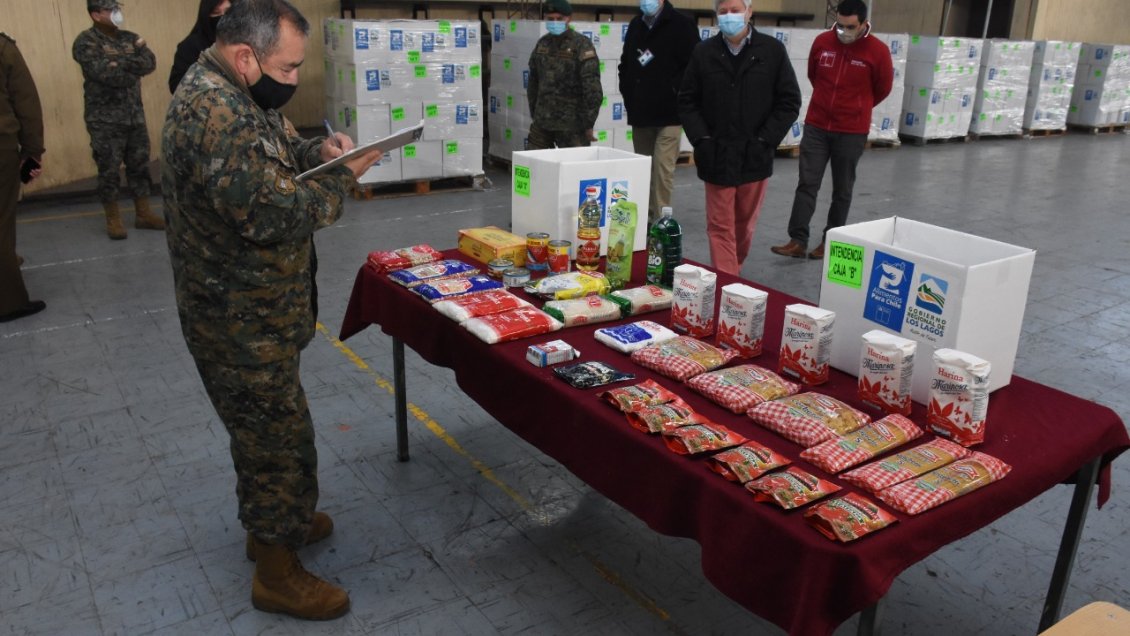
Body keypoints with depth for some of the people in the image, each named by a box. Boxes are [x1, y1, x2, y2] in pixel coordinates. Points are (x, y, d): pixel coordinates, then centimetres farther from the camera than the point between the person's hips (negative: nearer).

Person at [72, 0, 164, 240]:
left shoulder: (130, 38, 10)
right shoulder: (86, 42, -8)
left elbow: (150, 63, -5)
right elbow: (104, 73, -21)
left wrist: (121, 63, -17)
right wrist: (133, 67, -10)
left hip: (135, 115, 5)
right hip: (105, 120, -5)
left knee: (140, 165, 10)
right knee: (109, 170, 1)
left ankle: (144, 214, 20)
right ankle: (113, 220, 11)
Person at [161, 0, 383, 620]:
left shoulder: (234, 95, 6)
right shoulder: (212, 112, -27)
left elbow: (269, 157, 20)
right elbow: (271, 213, -30)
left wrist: (316, 150, 0)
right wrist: (343, 177, -17)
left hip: (253, 308, 10)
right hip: (242, 320, -10)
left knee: (266, 425, 24)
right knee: (279, 435, 3)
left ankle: (273, 520, 44)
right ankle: (278, 575, 20)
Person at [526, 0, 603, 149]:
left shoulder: (581, 45, -8)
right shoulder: (542, 44, 10)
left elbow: (592, 88, -12)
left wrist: (589, 124, -12)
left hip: (571, 126, -5)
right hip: (541, 123, 6)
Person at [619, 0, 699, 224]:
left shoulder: (681, 25, -5)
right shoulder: (635, 25, 14)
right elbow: (625, 64, 22)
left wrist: (674, 95, -12)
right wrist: (628, 95, 11)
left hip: (668, 114, -6)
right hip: (639, 113, 6)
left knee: (662, 168, -10)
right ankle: (645, 219, 20)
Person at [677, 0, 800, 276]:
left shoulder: (772, 50, -1)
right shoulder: (703, 52, 0)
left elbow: (789, 101, 0)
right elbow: (687, 101, 5)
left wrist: (765, 140, -8)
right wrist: (701, 139, -7)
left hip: (754, 157, 1)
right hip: (716, 157, 0)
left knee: (744, 226, 14)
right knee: (720, 227, 0)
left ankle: (734, 278, 34)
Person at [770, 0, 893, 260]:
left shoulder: (878, 51, -9)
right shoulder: (822, 42, -2)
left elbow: (882, 89, 5)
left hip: (852, 132, -2)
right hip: (816, 126, 2)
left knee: (842, 190, 8)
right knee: (806, 184, -3)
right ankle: (798, 241, -2)